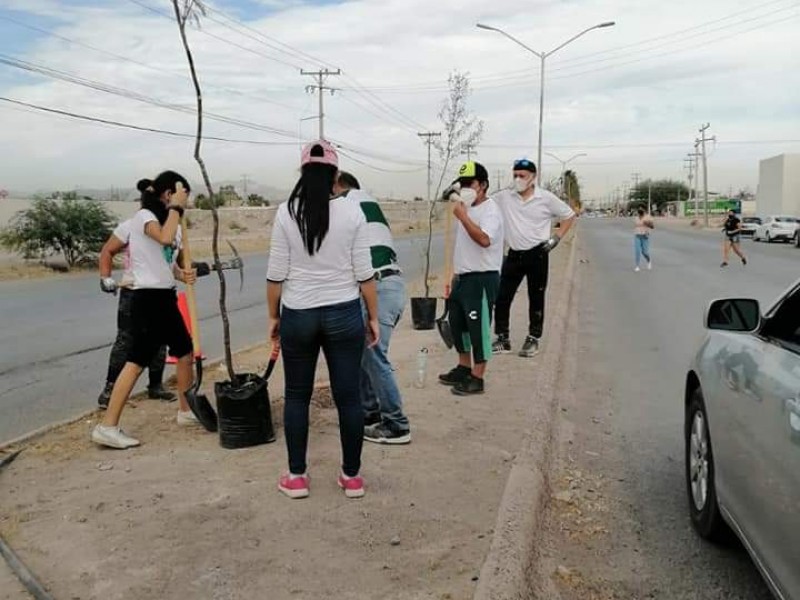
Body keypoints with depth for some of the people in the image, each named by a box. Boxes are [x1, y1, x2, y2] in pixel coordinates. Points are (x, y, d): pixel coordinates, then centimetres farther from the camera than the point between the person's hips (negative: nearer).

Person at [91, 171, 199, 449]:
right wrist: (175, 207, -20)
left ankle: (186, 410, 33)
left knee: (185, 353, 17)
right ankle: (107, 426, -9)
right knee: (136, 361, -11)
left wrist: (183, 274, -1)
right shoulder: (144, 216, -11)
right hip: (148, 299, -9)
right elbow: (166, 238, -32)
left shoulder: (167, 221, 17)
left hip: (165, 297, 10)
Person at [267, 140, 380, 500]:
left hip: (297, 316, 0)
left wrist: (273, 317, 9)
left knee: (297, 396, 13)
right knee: (348, 396, 7)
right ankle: (352, 476, 17)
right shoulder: (352, 212, -4)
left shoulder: (286, 213, -4)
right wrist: (373, 317, 6)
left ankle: (297, 477, 19)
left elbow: (276, 274, -3)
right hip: (344, 315, 0)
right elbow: (364, 273, -3)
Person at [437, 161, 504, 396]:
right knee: (457, 324, 17)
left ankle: (477, 378, 5)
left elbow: (484, 239, -32)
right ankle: (464, 368, 31)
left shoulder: (490, 210, -13)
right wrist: (455, 276, 20)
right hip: (463, 277, 10)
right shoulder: (466, 209, 15)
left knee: (478, 328, -3)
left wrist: (462, 216, -27)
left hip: (482, 279, -10)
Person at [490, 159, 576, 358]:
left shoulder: (546, 198, -5)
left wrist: (556, 237, -2)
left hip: (538, 254, -2)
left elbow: (569, 215, 5)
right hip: (514, 254, 3)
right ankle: (503, 339, 14)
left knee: (536, 299, 7)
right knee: (501, 297, 1)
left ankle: (533, 339, 21)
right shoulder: (504, 197, 0)